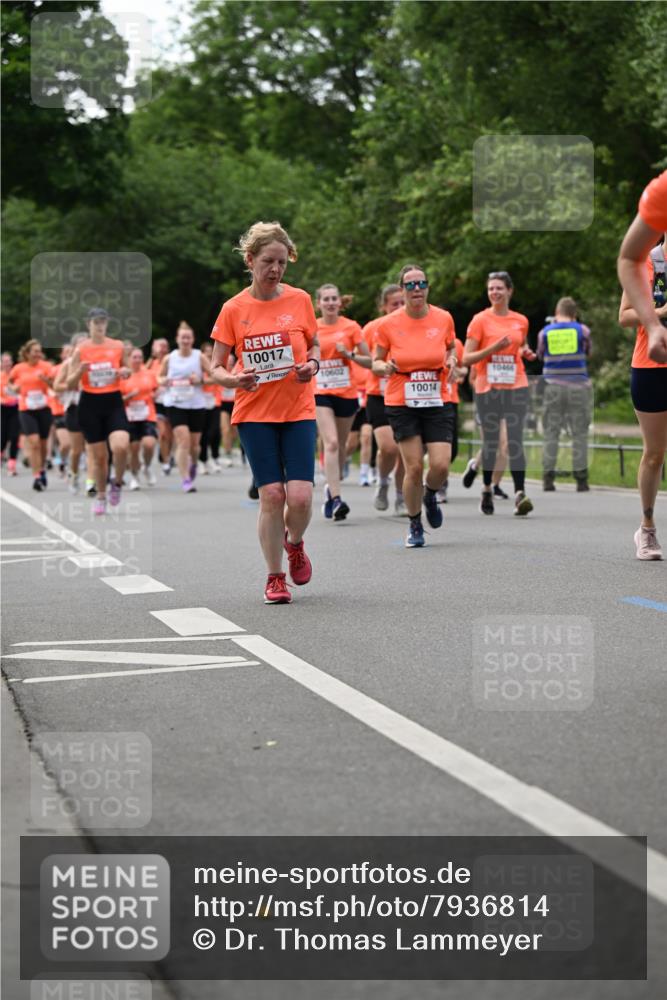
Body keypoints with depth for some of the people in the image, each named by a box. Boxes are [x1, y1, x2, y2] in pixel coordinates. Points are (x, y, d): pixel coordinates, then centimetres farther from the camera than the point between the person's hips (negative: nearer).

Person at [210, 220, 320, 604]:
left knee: (300, 496, -11)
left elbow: (315, 345, 16)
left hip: (299, 410, 1)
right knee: (271, 495, -6)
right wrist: (235, 380, -18)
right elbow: (216, 367, 3)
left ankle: (294, 543, 24)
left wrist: (312, 364, -7)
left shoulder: (300, 300, 2)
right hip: (255, 413, -1)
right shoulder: (234, 309, -1)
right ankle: (275, 577, 10)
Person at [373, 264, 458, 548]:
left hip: (438, 403, 1)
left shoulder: (444, 319, 0)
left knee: (440, 465, -10)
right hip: (402, 404, -1)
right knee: (414, 467, -5)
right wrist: (384, 367, -17)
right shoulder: (388, 325, -4)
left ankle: (430, 495, 26)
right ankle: (415, 526, 15)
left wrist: (452, 360, -3)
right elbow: (376, 362, 6)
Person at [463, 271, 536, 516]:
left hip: (516, 386, 1)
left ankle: (520, 493, -17)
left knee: (515, 439, -10)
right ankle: (487, 489, 23)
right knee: (490, 440, 4)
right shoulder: (480, 320, 0)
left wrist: (526, 352, 5)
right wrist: (493, 348, -16)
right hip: (487, 387, -1)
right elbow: (466, 358, -4)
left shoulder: (521, 321, 9)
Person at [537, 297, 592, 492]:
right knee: (579, 433, 3)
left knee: (551, 433, 5)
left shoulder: (545, 332, 3)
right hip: (578, 386, -1)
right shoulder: (582, 330, 1)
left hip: (553, 386, 1)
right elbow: (588, 353, 14)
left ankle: (548, 478, 0)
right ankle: (581, 479, 0)